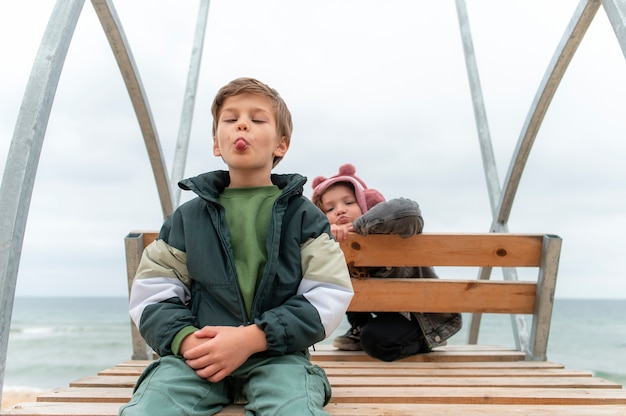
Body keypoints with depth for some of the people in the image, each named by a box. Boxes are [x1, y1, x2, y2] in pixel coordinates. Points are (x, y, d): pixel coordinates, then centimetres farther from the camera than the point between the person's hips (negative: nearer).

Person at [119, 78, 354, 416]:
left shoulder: (302, 215, 6)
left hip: (276, 353, -1)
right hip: (198, 352, 2)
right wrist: (186, 340, -14)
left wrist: (253, 338, -15)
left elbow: (328, 295, -3)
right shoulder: (187, 217, 11)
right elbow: (151, 294, 8)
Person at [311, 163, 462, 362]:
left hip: (429, 314, -6)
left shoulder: (389, 232, -30)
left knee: (375, 339, -27)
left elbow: (407, 210, -51)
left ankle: (423, 342, 3)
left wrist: (358, 226, -40)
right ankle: (359, 329, 8)